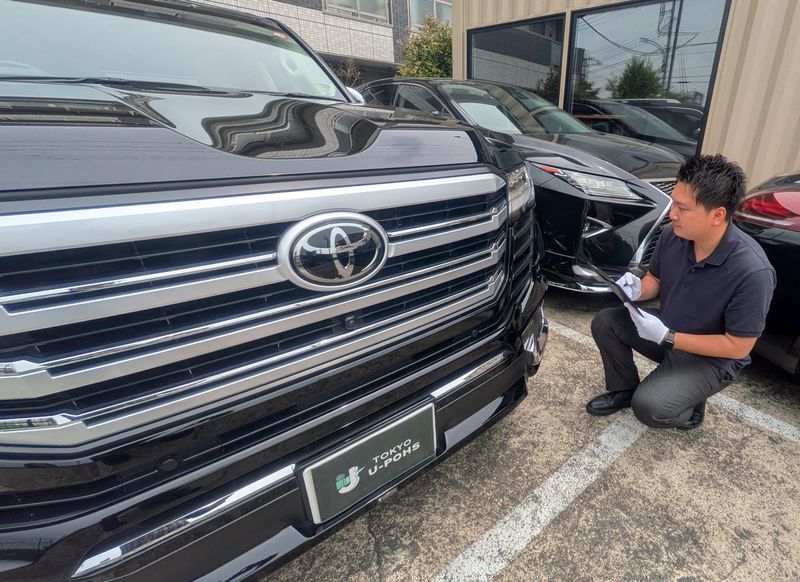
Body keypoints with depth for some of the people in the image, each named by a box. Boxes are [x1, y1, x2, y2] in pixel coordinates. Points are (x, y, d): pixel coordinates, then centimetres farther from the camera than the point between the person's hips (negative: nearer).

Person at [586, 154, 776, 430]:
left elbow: (738, 347, -22)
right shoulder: (672, 234, -15)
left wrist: (667, 337, -29)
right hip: (667, 327, 6)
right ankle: (624, 389, 10)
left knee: (649, 407, -24)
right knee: (605, 323, -10)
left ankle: (691, 407, 12)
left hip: (712, 358, -6)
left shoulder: (753, 272, -30)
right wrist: (638, 289, -20)